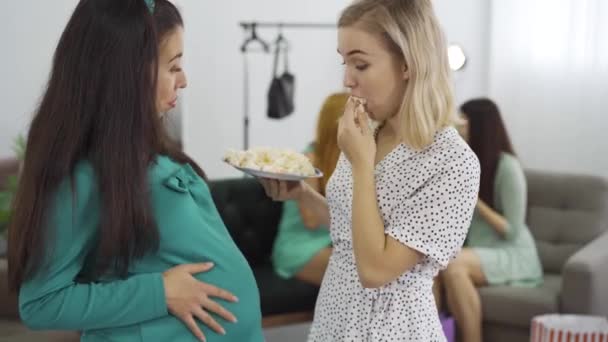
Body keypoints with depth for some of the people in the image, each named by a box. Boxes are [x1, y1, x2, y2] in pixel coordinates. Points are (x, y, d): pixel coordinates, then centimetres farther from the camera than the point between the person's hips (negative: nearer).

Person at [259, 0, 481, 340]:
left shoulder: (454, 162, -22)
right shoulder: (367, 135, 0)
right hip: (336, 314, 7)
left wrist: (362, 163, -22)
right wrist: (303, 194, -1)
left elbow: (375, 269, -24)